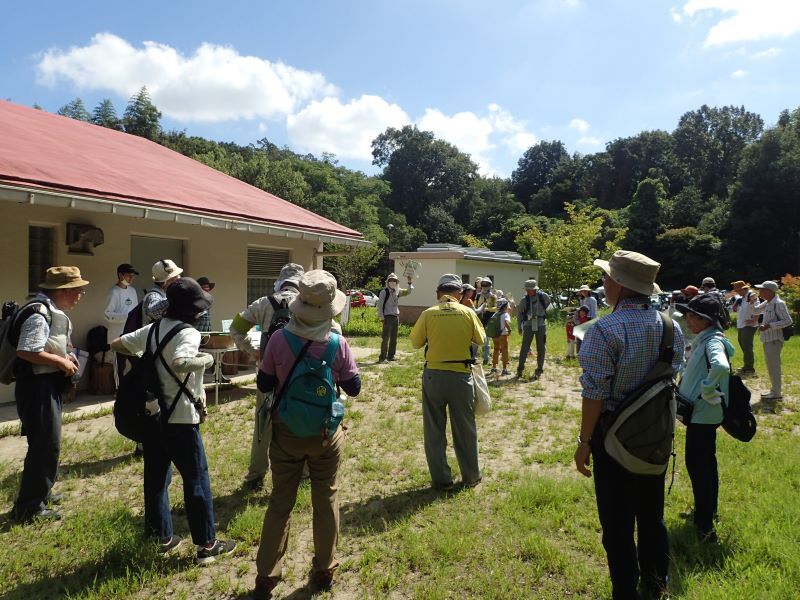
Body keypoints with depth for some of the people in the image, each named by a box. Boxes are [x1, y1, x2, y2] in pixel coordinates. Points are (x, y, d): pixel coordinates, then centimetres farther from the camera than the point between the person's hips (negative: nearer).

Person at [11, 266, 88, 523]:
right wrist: (62, 362, -20)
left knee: (47, 443, 21)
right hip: (37, 387, -11)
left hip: (48, 385, 11)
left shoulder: (52, 311, 11)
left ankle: (40, 492, 36)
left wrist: (66, 357, 5)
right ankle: (29, 508, 8)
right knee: (46, 445, -4)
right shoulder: (39, 314, -21)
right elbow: (26, 351, -28)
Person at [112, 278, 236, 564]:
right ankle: (207, 545, 11)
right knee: (196, 479, 3)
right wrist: (205, 359, -20)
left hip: (152, 414, 8)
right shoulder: (189, 333, -18)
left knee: (156, 477, 16)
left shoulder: (154, 329, 6)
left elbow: (116, 344, 12)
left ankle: (163, 536, 29)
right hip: (180, 419, -8)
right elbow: (179, 363, -36)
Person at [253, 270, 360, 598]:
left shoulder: (279, 339, -14)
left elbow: (264, 385, -3)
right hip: (326, 435, -1)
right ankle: (324, 571, 30)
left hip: (285, 433, 1)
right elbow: (354, 388, -4)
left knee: (280, 503, 15)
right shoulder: (338, 343, -15)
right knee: (326, 501, 17)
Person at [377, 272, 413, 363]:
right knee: (385, 338, -7)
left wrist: (410, 283, 6)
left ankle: (391, 356, 19)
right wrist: (381, 317, -12)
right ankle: (382, 356, -1)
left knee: (394, 338, 10)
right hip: (387, 317, -6)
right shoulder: (384, 292, -7)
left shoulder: (398, 291, 10)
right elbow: (380, 305, -7)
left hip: (396, 316, 6)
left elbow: (408, 291, 22)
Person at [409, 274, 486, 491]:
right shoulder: (467, 313, -6)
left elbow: (416, 342, 2)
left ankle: (441, 479, 19)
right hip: (461, 376, 1)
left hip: (433, 375, 0)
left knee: (434, 430, 12)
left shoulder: (428, 314, -7)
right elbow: (481, 340, 7)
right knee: (465, 428, 16)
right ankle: (471, 477, 29)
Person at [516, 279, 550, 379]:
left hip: (541, 325, 1)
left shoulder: (543, 296, -5)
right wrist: (519, 326, 8)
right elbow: (519, 312, 5)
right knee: (525, 348, -2)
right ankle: (520, 369, 10)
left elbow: (548, 301, 19)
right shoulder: (524, 300, -6)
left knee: (541, 349, 5)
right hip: (528, 326, -1)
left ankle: (539, 370, 15)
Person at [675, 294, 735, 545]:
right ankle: (708, 510, 38)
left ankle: (705, 528, 4)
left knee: (697, 465, -4)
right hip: (701, 413, 10)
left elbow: (721, 367, -42)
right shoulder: (704, 339, 8)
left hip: (703, 414, -10)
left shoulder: (713, 342, -21)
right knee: (705, 463, 21)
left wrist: (708, 391, -28)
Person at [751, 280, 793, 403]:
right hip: (767, 339, 10)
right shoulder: (767, 303, 10)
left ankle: (776, 393, 3)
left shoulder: (778, 304, -16)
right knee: (770, 365, 17)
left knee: (773, 366, -5)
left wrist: (768, 326, -24)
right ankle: (774, 390, 28)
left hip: (774, 340, -10)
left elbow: (788, 321, -19)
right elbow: (755, 311, 25)